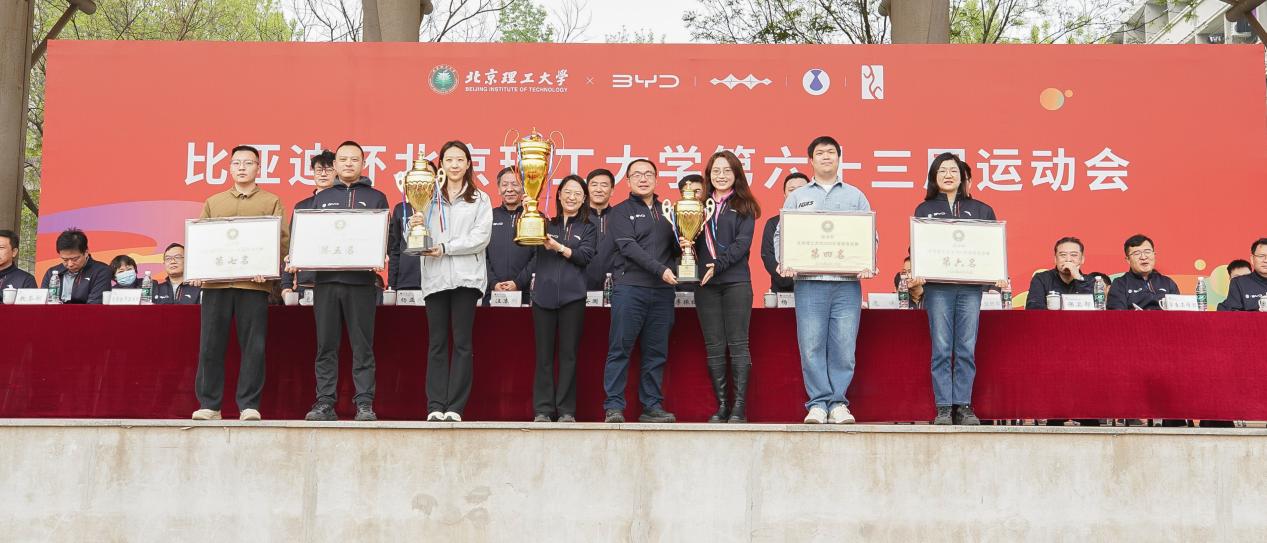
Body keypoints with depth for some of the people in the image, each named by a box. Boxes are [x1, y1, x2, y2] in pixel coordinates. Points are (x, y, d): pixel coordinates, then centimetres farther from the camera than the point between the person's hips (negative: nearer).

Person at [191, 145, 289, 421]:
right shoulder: (213, 202, 20)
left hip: (254, 283, -2)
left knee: (253, 346, -3)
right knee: (210, 345, 1)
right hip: (215, 281, 2)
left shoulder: (272, 202, 11)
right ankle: (208, 405, 8)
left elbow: (283, 239, 2)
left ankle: (249, 406, 2)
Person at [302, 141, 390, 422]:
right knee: (326, 346, 3)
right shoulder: (321, 198, 18)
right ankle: (325, 403, 7)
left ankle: (365, 404, 1)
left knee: (362, 347, -1)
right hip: (326, 280, 2)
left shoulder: (376, 198, 12)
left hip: (361, 281, -2)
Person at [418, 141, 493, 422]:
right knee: (437, 343, 1)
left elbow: (481, 238, -3)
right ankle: (435, 407, 3)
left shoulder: (480, 199, 9)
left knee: (462, 342, -1)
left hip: (466, 276, -1)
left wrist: (445, 247, -11)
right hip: (435, 276, 1)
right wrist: (414, 227, -14)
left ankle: (455, 407, 1)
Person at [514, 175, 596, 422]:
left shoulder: (588, 228, 13)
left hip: (572, 297, -1)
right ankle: (543, 410, 5)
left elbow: (585, 255, -3)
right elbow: (535, 259, 20)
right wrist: (518, 282, 14)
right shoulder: (546, 225, 17)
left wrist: (559, 247, -14)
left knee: (568, 354, 0)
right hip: (544, 295, 1)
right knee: (544, 355, 1)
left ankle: (566, 411, 4)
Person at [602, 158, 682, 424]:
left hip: (663, 290, 4)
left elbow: (673, 247, 24)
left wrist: (681, 245, -1)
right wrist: (660, 269, -17)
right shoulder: (621, 211, 5)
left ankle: (652, 407, 11)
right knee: (620, 349, -5)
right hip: (630, 286, -4)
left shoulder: (666, 211, 19)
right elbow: (629, 246, -8)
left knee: (656, 352, 5)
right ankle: (614, 407, -2)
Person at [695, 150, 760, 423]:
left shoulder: (744, 206, 6)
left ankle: (739, 406, -3)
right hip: (705, 284, 3)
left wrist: (718, 264, -16)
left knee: (737, 344, -5)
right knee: (714, 347, 3)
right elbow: (693, 241, 14)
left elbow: (742, 243, -5)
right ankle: (721, 406, 8)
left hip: (735, 281, -3)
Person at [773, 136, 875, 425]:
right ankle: (818, 403, 3)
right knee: (811, 346, -4)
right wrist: (783, 262, -8)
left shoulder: (856, 196, 17)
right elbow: (780, 234, 10)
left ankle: (837, 403, 6)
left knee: (844, 346, -3)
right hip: (808, 282, 0)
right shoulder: (796, 197, 16)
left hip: (847, 282, 0)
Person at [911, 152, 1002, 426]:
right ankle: (943, 408, 1)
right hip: (937, 287, -1)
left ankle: (963, 406, 6)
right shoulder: (924, 209, 12)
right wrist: (916, 274, -12)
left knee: (967, 349, 0)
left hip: (971, 287, 1)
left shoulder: (981, 210, 14)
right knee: (942, 349, -3)